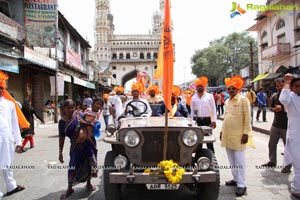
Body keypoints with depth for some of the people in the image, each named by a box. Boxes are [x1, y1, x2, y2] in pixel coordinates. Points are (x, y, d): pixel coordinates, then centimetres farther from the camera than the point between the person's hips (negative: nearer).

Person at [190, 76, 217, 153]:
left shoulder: (210, 96, 1)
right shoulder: (193, 98, 7)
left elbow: (213, 109, -1)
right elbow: (192, 110, 11)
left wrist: (214, 120, -7)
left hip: (207, 120, -2)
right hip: (197, 120, 3)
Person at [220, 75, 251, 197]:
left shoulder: (243, 100, -7)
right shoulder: (227, 101, 12)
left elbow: (247, 118, -10)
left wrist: (246, 133, -15)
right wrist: (222, 131, 16)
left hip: (238, 135, -7)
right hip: (227, 135, 7)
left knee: (239, 160, -3)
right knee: (231, 159, 14)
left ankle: (242, 185, 4)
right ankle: (236, 179, 26)